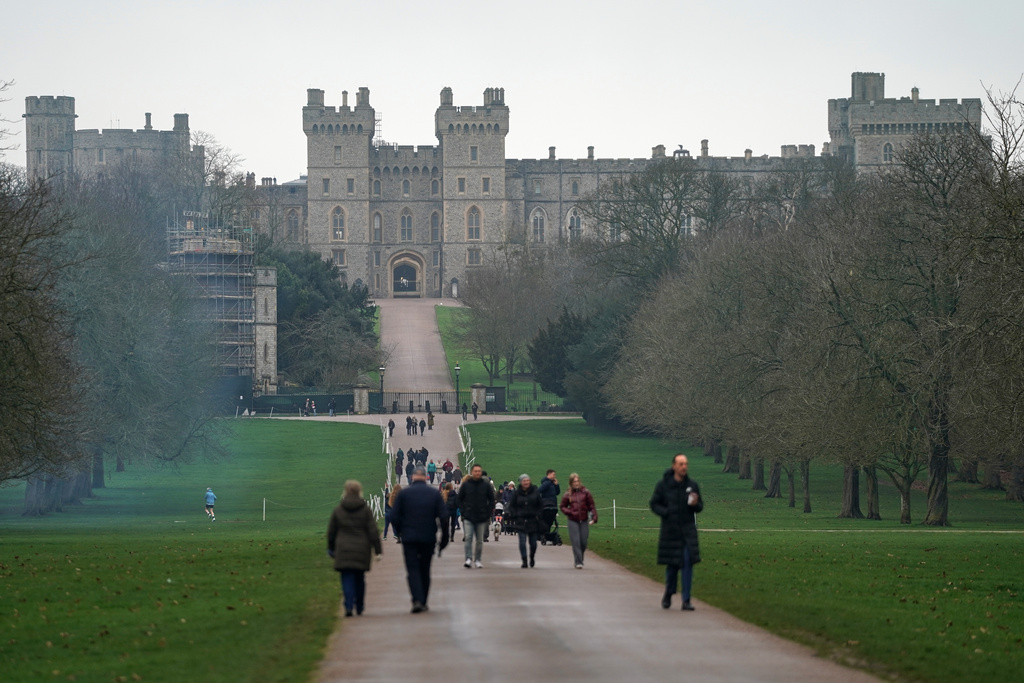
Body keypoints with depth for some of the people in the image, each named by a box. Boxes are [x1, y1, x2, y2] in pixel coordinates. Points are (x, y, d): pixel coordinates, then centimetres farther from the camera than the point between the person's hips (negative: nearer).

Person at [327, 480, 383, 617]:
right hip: (361, 548, 0)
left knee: (347, 579, -3)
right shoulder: (366, 510, -2)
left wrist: (331, 548, 21)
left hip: (343, 549, 0)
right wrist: (378, 550, 0)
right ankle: (359, 607, 23)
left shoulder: (338, 510, 1)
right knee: (360, 578, 14)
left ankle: (349, 606, -20)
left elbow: (331, 531, 8)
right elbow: (373, 531, -4)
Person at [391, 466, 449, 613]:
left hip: (409, 538, -2)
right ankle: (423, 602, 18)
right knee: (425, 570, 14)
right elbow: (444, 517, -3)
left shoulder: (403, 493, -1)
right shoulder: (434, 493, 1)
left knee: (412, 569, -3)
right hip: (428, 538, 2)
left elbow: (394, 517, -3)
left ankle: (417, 600, -21)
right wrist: (444, 538, 4)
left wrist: (400, 532, 12)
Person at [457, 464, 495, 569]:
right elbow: (460, 500, 8)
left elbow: (491, 500, 8)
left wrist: (488, 513, -1)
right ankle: (468, 558, -13)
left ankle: (477, 560, 16)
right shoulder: (466, 485, 2)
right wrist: (463, 512, -2)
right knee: (468, 537, -13)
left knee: (479, 540, 6)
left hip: (482, 518, 1)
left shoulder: (486, 485, 3)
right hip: (468, 518, -1)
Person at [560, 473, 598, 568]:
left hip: (584, 521, 1)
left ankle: (580, 559, 28)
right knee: (576, 542, -8)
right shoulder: (568, 494, 2)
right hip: (572, 521, -1)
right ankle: (578, 562, -5)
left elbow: (592, 506, 2)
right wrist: (569, 512, -9)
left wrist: (594, 518, -8)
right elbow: (563, 507, 11)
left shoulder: (585, 492, 1)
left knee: (583, 543, 4)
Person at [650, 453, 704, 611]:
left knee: (688, 563, -7)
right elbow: (654, 504, 2)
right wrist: (667, 513, -14)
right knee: (672, 564, 4)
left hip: (688, 531, 1)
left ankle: (686, 600, -3)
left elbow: (700, 506, 10)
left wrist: (695, 504, -13)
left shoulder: (692, 485, 2)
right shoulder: (664, 485, -3)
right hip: (670, 531, -1)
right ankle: (668, 593, 31)